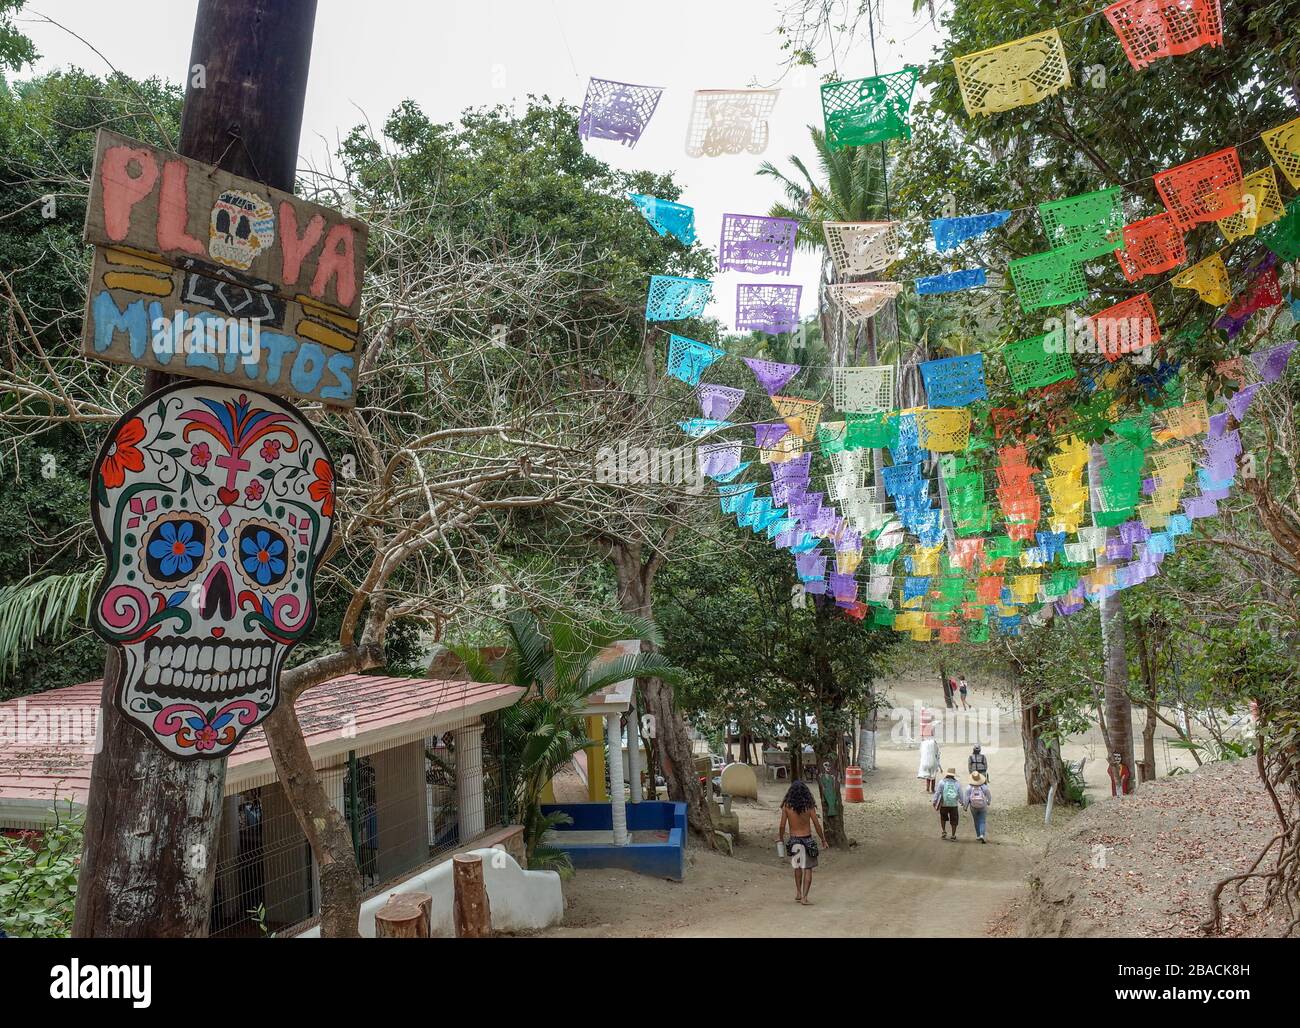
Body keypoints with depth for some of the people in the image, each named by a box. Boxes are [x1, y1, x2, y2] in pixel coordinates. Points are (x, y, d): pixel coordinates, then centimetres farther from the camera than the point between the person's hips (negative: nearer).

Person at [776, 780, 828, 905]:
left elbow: (782, 825, -4)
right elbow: (817, 825, -7)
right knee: (808, 869, 6)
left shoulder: (786, 806, -9)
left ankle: (798, 893, 25)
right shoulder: (809, 806, -11)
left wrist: (780, 837, 14)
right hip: (807, 840, -2)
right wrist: (823, 839, 7)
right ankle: (804, 897, 0)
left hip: (793, 840, 2)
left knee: (797, 867, 22)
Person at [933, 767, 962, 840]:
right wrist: (961, 802, 23)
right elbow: (960, 794, 6)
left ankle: (943, 831, 19)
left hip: (944, 804, -1)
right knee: (954, 820, 12)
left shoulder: (942, 782, -4)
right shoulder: (957, 783, 2)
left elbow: (938, 792, -5)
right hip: (954, 804, 1)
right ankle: (953, 836, 14)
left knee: (943, 818, 24)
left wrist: (934, 801, 2)